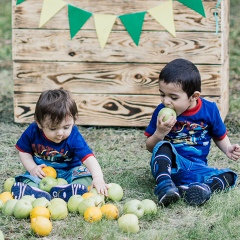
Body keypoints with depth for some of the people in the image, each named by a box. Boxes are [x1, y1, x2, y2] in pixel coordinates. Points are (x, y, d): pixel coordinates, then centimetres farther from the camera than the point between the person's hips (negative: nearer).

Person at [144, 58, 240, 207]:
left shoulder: (209, 110, -3)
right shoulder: (162, 111, -4)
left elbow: (220, 136, 13)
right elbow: (150, 147, 0)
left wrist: (228, 149, -8)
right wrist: (159, 133, -20)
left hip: (197, 169, 2)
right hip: (169, 166, -1)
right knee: (163, 147, -30)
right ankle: (164, 185, -50)